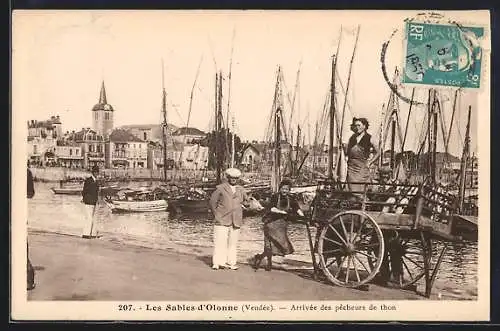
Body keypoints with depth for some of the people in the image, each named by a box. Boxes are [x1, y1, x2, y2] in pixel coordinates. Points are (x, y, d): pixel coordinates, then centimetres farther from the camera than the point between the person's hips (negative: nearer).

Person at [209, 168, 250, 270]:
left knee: (233, 243, 2)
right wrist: (216, 215, 2)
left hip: (236, 222, 4)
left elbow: (246, 202, 26)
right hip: (222, 220, -4)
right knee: (220, 242, -8)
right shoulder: (220, 188, 3)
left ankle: (231, 262, 6)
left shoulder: (241, 190, 15)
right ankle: (217, 263, -6)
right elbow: (212, 201, 4)